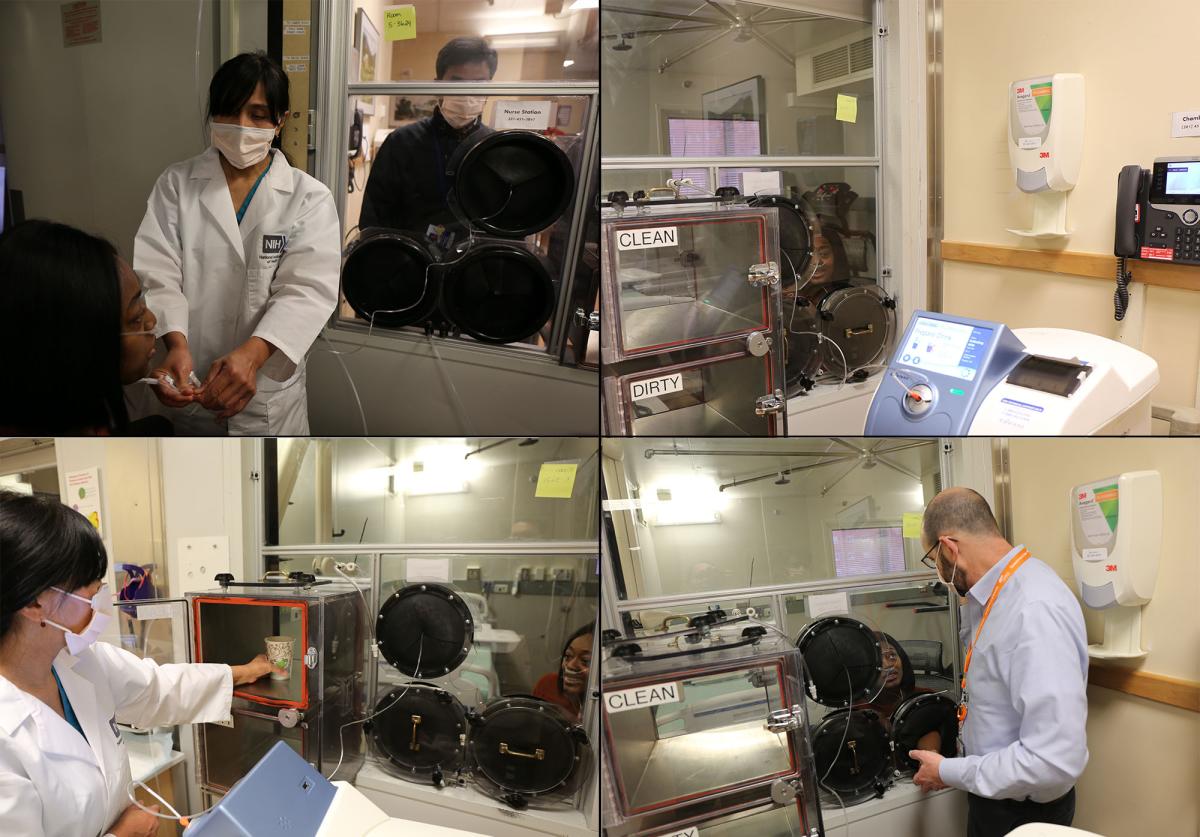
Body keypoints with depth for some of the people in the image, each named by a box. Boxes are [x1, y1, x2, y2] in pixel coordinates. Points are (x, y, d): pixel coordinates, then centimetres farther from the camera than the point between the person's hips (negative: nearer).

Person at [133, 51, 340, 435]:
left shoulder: (309, 198, -2)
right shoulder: (176, 184, 3)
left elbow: (307, 288, -14)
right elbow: (157, 274, -8)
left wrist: (252, 353, -32)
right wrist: (176, 345, -29)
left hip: (267, 398, -1)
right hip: (185, 392, 1)